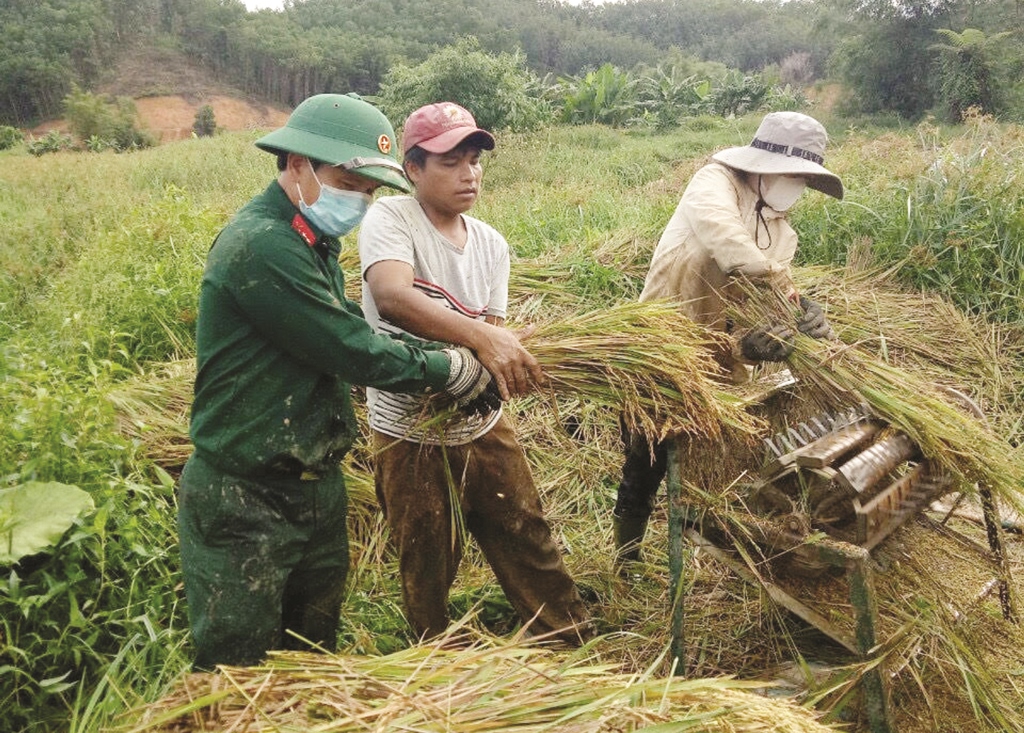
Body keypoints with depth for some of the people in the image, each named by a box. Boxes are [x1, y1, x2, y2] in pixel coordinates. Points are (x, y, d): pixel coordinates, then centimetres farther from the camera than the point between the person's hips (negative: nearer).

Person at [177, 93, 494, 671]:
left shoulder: (313, 243, 9)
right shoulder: (262, 245, -23)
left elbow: (358, 334, 7)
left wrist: (453, 354, -4)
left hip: (317, 485, 9)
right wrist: (454, 371, -10)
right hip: (245, 500, -9)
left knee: (315, 651, 23)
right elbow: (355, 353, -23)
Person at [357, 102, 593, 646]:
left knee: (528, 536, 16)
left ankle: (574, 647, 36)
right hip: (411, 433, -5)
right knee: (427, 566, 12)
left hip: (482, 423, 5)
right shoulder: (390, 218, -15)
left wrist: (507, 362, -24)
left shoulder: (492, 244, 4)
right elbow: (392, 297, -34)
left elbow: (494, 327, -1)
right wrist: (481, 337, -43)